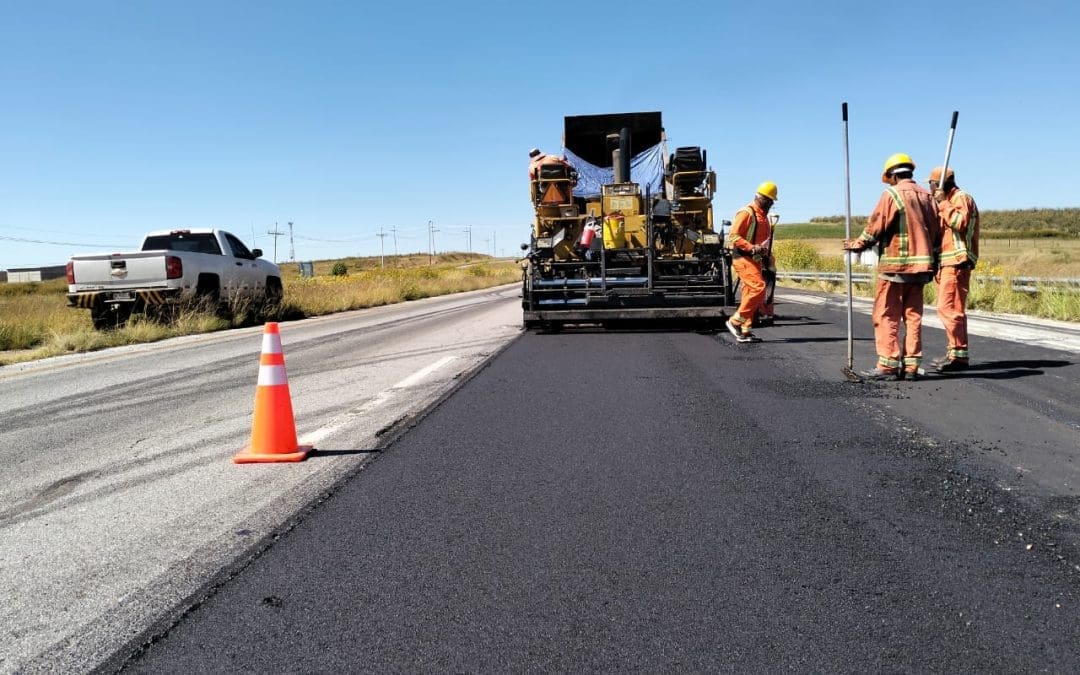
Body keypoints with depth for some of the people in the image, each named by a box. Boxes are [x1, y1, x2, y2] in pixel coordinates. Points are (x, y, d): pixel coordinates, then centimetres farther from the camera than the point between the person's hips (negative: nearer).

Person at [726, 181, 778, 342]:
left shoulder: (763, 216, 21)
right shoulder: (746, 213, -10)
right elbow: (733, 236, -18)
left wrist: (766, 256, 20)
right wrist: (753, 248, -25)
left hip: (755, 260, 10)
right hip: (743, 258, -10)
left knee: (751, 293, 7)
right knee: (758, 287, -20)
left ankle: (744, 331, 10)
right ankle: (735, 321, -14)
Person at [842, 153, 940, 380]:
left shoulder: (892, 194, -8)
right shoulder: (927, 196, 11)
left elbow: (875, 226, -8)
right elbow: (935, 232, 14)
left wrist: (857, 244, 7)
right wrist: (933, 264, 21)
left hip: (894, 265, -6)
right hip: (920, 266, 6)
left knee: (887, 316, -2)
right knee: (913, 315, 9)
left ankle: (888, 365, -4)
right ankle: (911, 365, 9)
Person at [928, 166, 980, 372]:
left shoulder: (961, 197, -6)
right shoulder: (948, 200, 24)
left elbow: (960, 222, -24)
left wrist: (942, 203, -18)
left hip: (957, 262, -11)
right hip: (947, 262, 11)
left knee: (948, 308, -15)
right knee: (950, 308, 12)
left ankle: (959, 354, -13)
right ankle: (955, 352, 18)